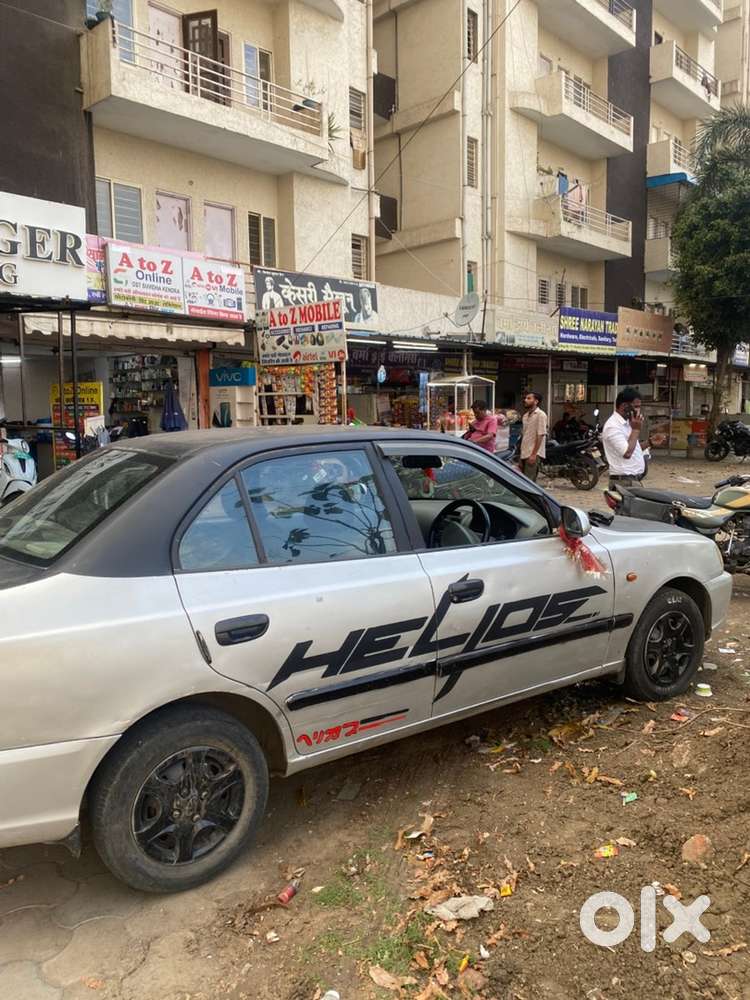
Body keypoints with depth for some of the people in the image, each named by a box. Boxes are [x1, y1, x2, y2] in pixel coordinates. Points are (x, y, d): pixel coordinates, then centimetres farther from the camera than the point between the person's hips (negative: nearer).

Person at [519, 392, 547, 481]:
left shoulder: (540, 414, -10)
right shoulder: (526, 415, 16)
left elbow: (540, 435, -15)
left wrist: (534, 454, -20)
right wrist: (521, 454, 16)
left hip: (533, 453, -8)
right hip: (524, 453, 8)